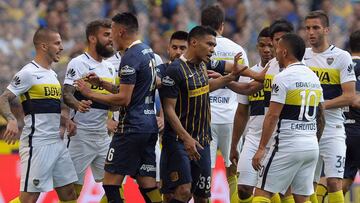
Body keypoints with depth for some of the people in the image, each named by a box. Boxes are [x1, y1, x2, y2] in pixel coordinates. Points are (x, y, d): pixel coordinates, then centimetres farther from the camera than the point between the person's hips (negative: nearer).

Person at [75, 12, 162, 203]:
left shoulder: (130, 57, -15)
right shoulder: (148, 52, 15)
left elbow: (124, 99, -19)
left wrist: (91, 94, -11)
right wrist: (101, 83, 24)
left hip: (132, 128, -9)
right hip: (150, 126, 9)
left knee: (111, 183, -5)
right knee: (147, 184, 8)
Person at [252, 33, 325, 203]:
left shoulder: (283, 78, -10)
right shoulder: (313, 77, 13)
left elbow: (273, 116, -15)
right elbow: (320, 117, 19)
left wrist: (261, 149, -14)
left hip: (288, 146, -7)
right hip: (311, 146, 7)